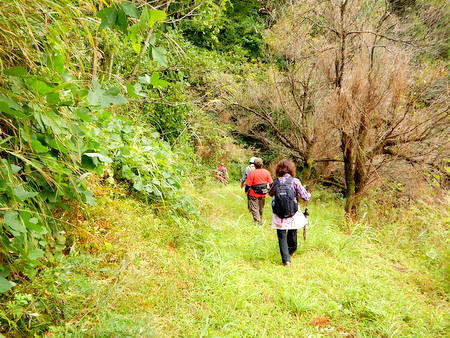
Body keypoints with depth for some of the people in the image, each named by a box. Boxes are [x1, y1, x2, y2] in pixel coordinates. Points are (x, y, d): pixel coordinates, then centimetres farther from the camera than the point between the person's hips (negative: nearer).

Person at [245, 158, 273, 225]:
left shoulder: (252, 173, -15)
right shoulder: (266, 172, -1)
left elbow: (248, 184, -14)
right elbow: (270, 183, 5)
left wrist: (246, 191, 3)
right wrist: (269, 190, 20)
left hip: (254, 194, -5)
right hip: (263, 194, 5)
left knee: (254, 209, 1)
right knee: (261, 209, 20)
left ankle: (257, 222, -8)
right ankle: (260, 222, 33)